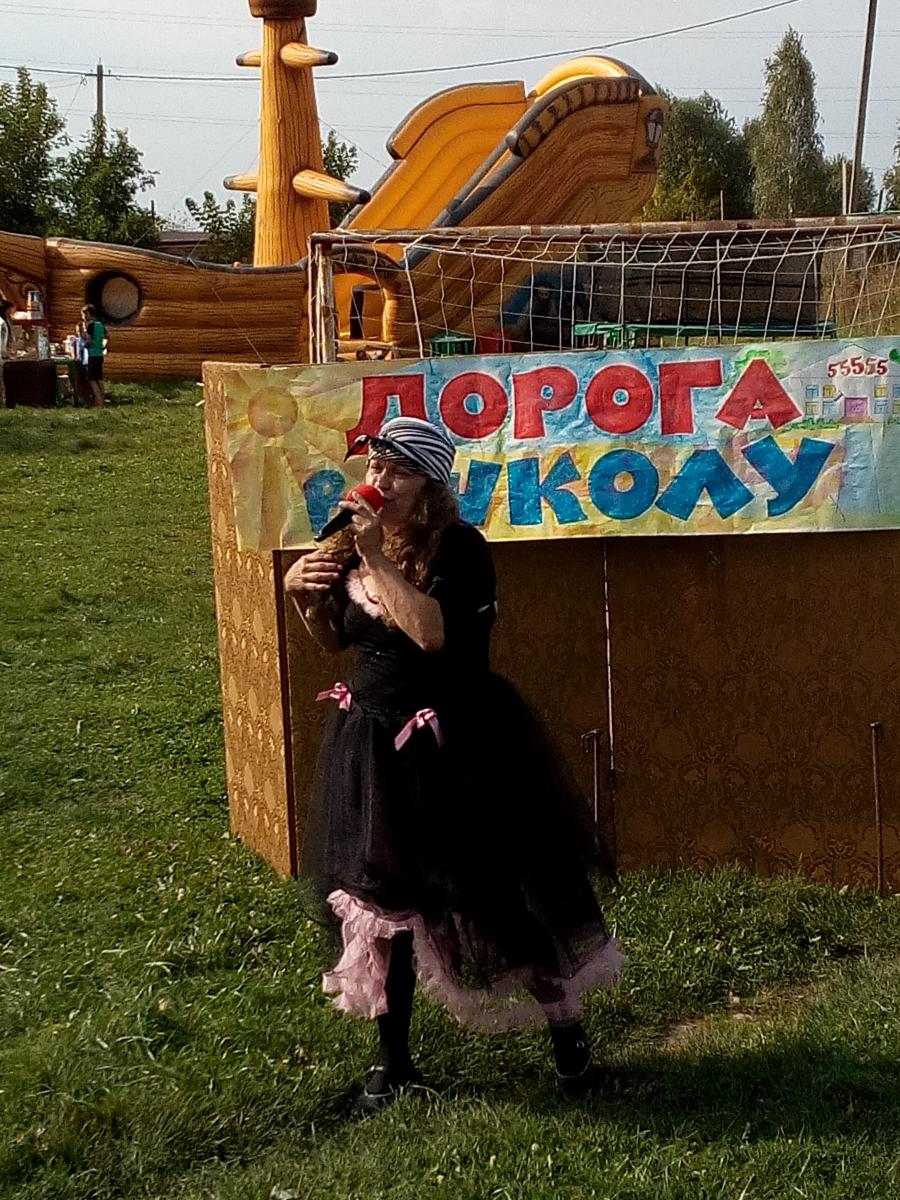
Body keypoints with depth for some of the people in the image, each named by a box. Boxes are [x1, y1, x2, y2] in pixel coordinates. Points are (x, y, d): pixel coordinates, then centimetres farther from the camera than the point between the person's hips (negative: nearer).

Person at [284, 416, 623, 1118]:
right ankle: (393, 1061, 28)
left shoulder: (458, 547, -16)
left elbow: (433, 632, -32)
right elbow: (336, 640, 15)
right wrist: (306, 596, -4)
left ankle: (569, 1035, 27)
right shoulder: (354, 545, 3)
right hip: (371, 743, 6)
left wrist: (377, 561, -27)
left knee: (501, 895, 4)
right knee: (381, 902, 11)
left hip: (454, 748, -6)